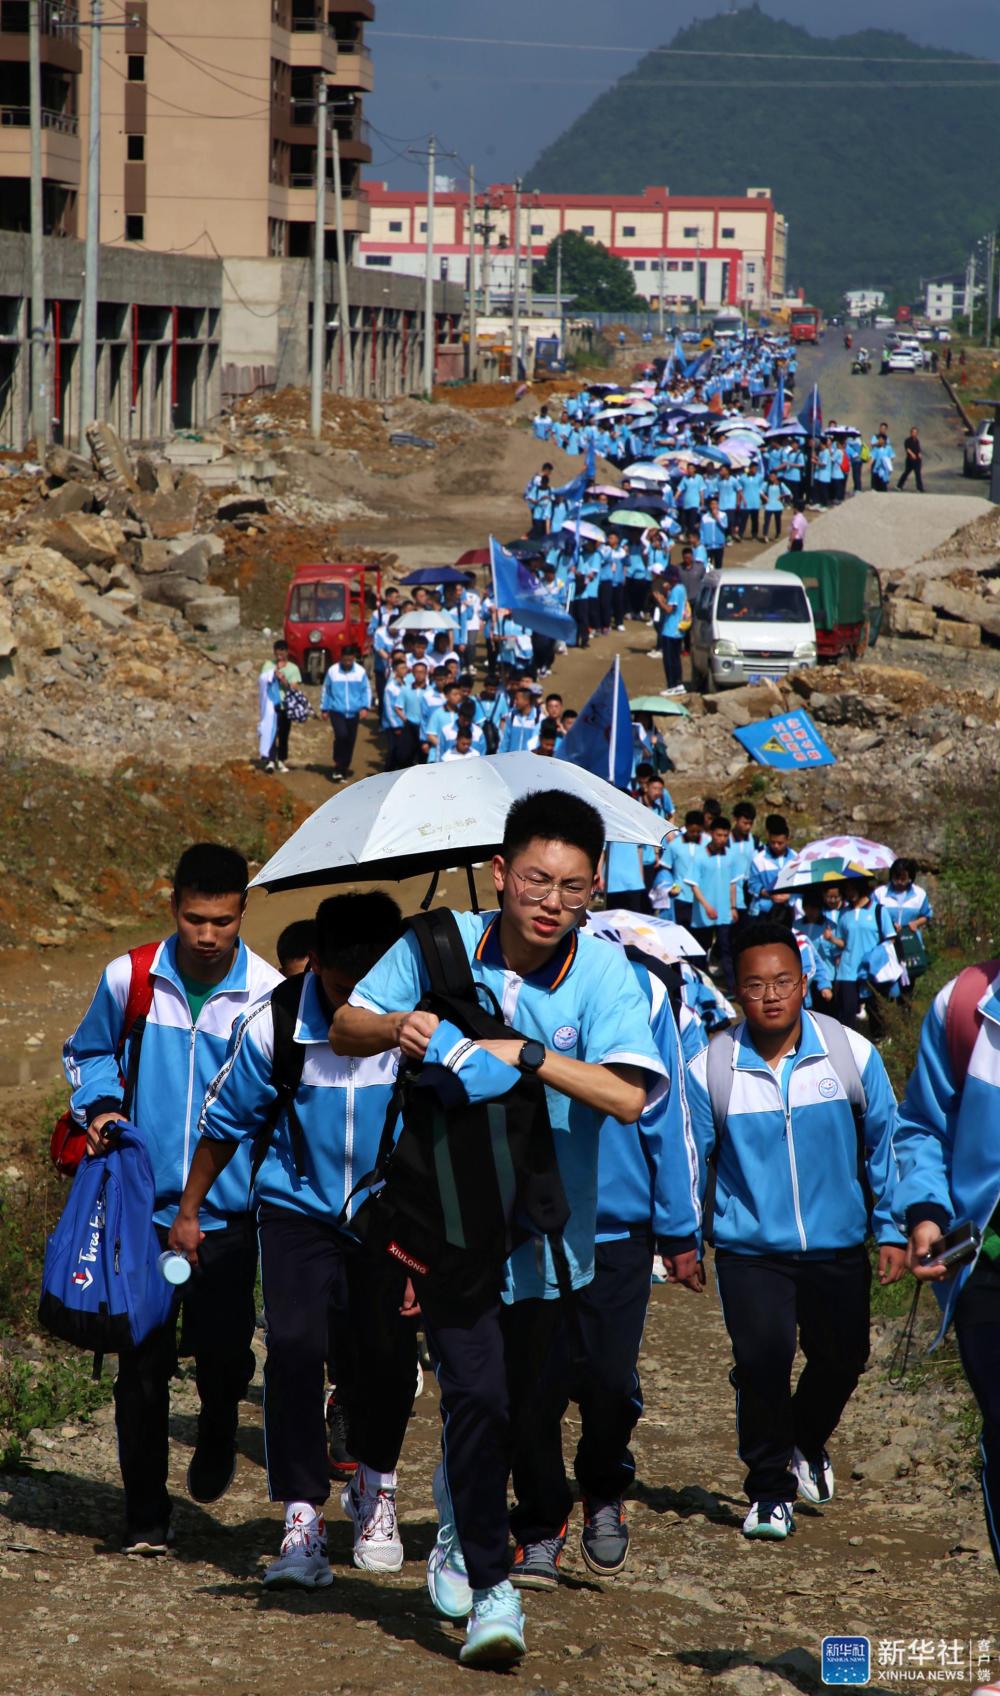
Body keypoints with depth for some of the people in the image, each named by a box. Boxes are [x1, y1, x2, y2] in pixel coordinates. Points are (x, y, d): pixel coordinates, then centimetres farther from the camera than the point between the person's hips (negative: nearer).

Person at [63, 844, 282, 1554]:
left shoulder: (270, 995, -7)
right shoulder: (128, 979, -4)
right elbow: (91, 1051, 16)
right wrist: (100, 1106, -3)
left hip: (229, 1209, -1)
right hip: (144, 1204, 1)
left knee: (223, 1353, -4)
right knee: (143, 1362, 0)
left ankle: (217, 1432, 33)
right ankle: (147, 1514, 14)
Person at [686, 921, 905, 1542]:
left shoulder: (852, 1054, -6)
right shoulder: (709, 1069, -8)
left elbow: (885, 1142, 4)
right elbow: (690, 1159, 3)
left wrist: (892, 1229, 5)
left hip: (838, 1247, 2)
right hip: (750, 1250, -2)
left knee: (842, 1358, 13)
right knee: (762, 1358, -16)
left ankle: (808, 1443, 46)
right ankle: (769, 1489, 4)